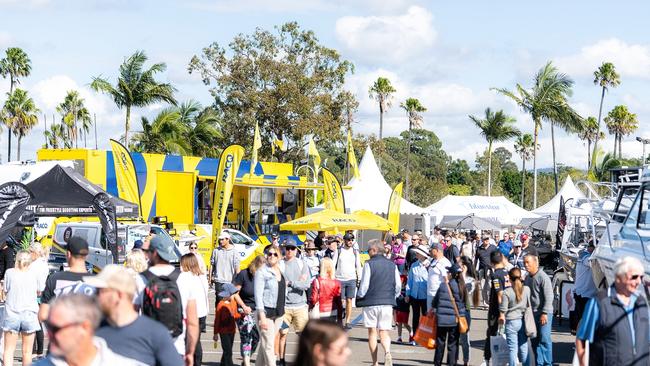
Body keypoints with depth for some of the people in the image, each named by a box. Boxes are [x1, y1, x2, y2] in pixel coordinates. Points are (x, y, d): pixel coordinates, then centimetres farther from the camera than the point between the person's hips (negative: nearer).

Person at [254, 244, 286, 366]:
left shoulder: (281, 271, 12)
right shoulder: (262, 271, -8)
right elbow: (258, 294, -13)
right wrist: (262, 316, -18)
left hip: (279, 313, 6)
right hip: (266, 312, -6)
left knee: (264, 344, 13)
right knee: (268, 345, -7)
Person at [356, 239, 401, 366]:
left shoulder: (369, 264, -9)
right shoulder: (392, 265, 5)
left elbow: (364, 285, -10)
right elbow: (398, 285, 7)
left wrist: (360, 296, 8)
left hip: (371, 302, -3)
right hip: (387, 303, 3)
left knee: (372, 332, 8)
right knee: (384, 332, 6)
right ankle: (387, 352, -23)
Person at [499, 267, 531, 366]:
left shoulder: (506, 292, -13)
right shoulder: (527, 289, -4)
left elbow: (503, 309, -6)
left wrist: (501, 317, 12)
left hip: (511, 322, -3)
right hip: (523, 321, 3)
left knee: (512, 349, 2)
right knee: (524, 347, 11)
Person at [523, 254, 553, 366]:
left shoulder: (543, 277, -12)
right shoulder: (527, 278, 13)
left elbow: (549, 297, -15)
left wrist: (545, 313, -19)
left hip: (544, 313, -8)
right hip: (532, 313, 8)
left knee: (544, 339, -8)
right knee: (534, 340, 8)